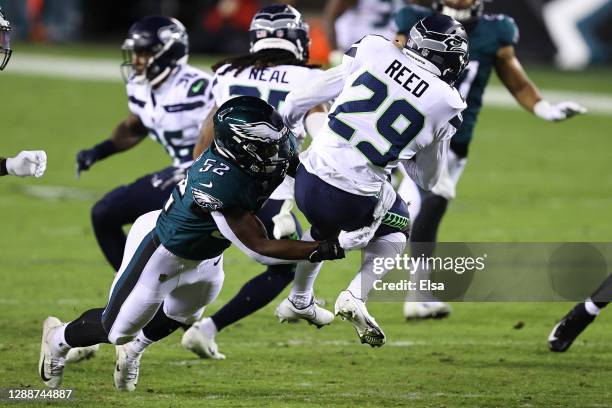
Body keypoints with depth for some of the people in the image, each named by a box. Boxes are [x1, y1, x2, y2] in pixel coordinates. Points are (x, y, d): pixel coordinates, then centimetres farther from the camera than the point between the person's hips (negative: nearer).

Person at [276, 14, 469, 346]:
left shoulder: (373, 51, 0)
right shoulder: (445, 104, -2)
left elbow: (300, 100, 6)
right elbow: (427, 178, 12)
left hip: (309, 181, 3)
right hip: (356, 201, -3)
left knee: (324, 224, 36)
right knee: (396, 230, 29)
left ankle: (298, 301, 48)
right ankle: (356, 295, 8)